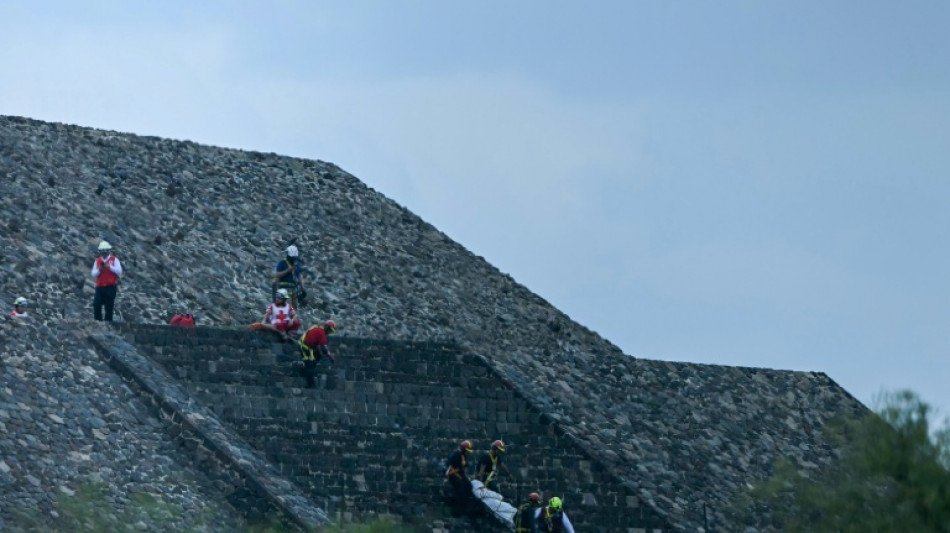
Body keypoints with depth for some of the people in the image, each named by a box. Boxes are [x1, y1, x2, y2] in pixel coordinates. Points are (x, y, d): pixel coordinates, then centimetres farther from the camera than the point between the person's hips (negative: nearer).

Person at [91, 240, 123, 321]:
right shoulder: (97, 261, 15)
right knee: (96, 305, -9)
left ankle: (108, 321, 1)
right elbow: (93, 275, 10)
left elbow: (119, 271, -8)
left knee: (109, 306, -3)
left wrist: (109, 267, -18)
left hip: (111, 287, -3)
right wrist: (99, 270, -10)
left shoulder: (114, 260, 5)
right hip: (100, 287, 3)